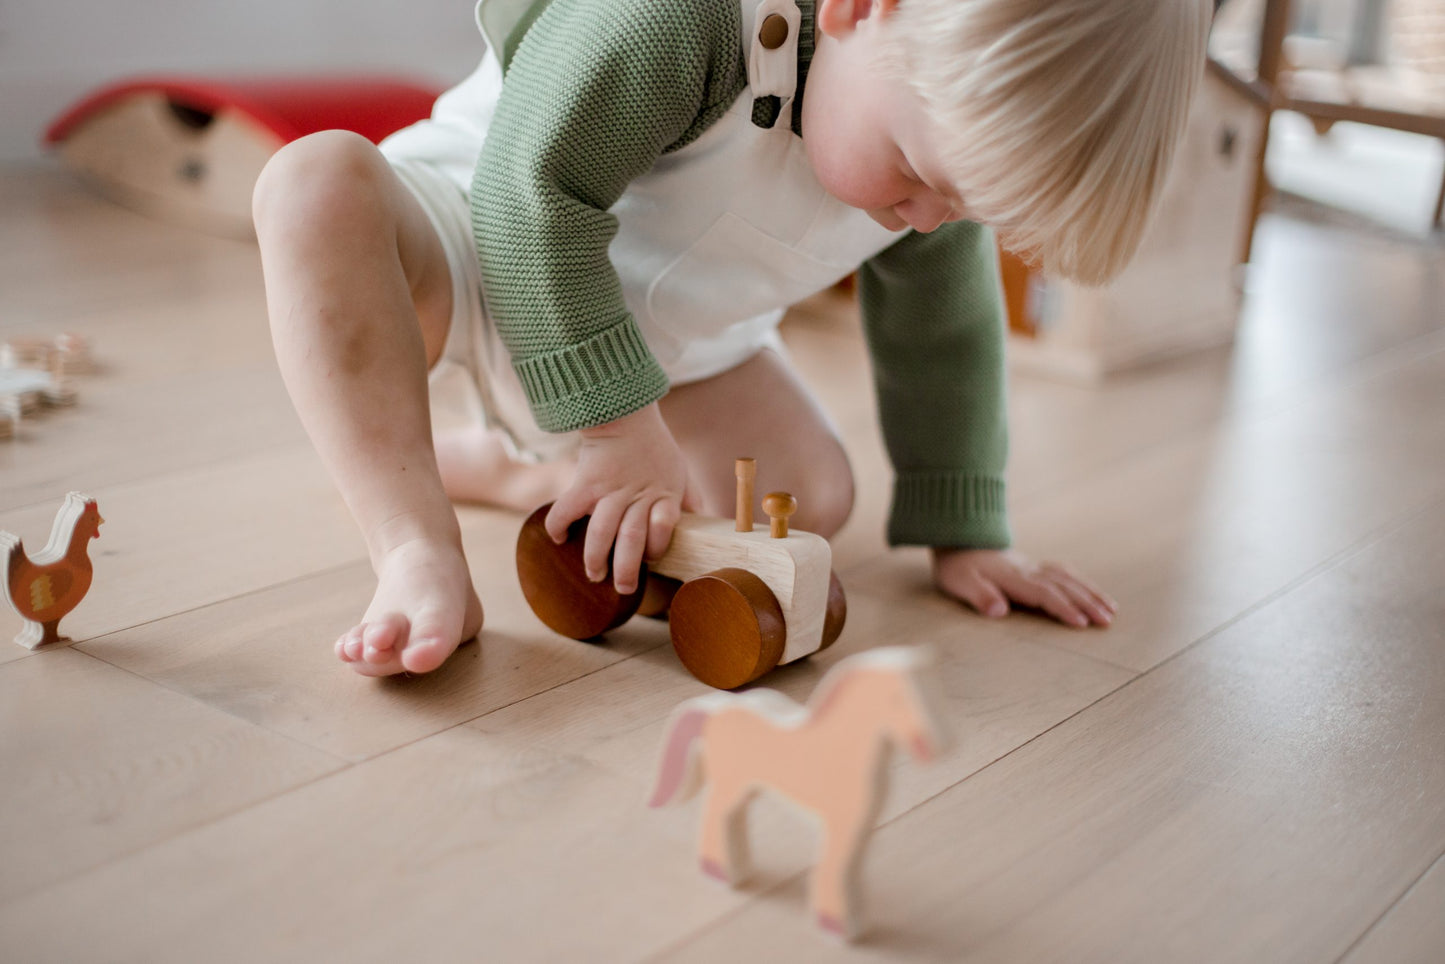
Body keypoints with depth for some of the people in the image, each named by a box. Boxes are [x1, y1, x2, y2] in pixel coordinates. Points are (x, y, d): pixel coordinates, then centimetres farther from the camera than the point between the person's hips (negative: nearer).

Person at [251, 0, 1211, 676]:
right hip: (483, 239, -5)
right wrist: (617, 421, -34)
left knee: (814, 497, -9)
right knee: (321, 185, -37)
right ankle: (420, 556, -38)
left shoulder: (949, 128, -14)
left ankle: (514, 465, 5)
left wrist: (963, 532, 0)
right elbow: (536, 191, -35)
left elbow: (944, 334, -3)